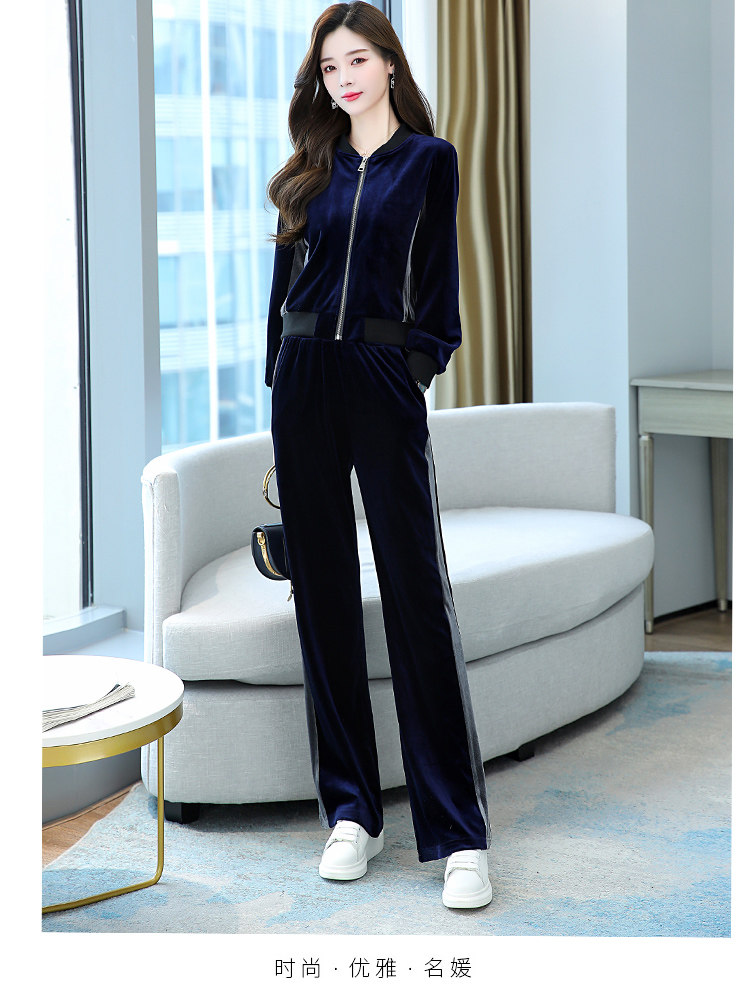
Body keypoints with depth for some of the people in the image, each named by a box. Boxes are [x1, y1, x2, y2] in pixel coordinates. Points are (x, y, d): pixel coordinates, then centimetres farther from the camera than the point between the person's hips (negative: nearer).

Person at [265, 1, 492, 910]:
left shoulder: (428, 160, 6)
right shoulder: (313, 169, 16)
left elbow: (436, 273, 5)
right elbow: (287, 275, 15)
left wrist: (423, 354, -6)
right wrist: (281, 374, 9)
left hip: (383, 379, -4)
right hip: (304, 380, 4)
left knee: (417, 589, -8)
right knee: (323, 589, 4)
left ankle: (459, 835, -7)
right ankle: (350, 810, 13)